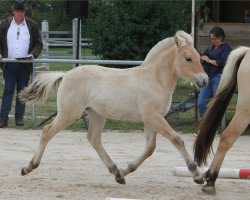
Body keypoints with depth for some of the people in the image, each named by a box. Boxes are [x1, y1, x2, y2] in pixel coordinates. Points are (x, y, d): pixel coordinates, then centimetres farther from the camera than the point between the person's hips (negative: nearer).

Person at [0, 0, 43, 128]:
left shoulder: (32, 25, 5)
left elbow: (38, 44, 8)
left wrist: (33, 54, -10)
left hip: (25, 64, 1)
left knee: (22, 91, 5)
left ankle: (19, 117, 12)